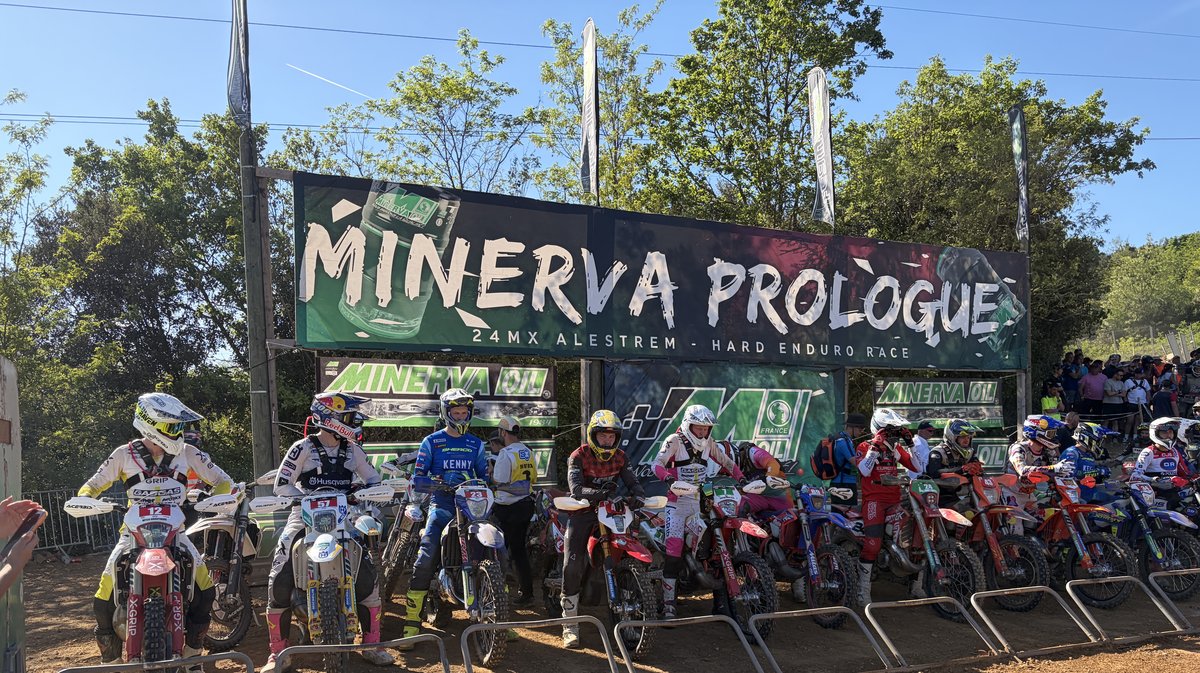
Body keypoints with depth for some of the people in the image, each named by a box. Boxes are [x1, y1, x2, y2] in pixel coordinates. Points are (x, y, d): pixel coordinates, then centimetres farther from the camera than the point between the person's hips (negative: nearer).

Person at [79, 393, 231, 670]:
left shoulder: (187, 453, -1)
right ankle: (109, 661, 6)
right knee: (105, 599, -15)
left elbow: (223, 481, 2)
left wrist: (212, 500, -18)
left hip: (174, 529, 1)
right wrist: (84, 498, -15)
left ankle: (192, 656, 4)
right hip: (135, 530, -1)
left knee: (205, 589, -15)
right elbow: (94, 484, 7)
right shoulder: (124, 454, -2)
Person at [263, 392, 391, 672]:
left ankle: (372, 645, 6)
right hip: (305, 517, -3)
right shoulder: (303, 448, -7)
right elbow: (281, 484, -9)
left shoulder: (352, 450, 6)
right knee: (279, 582, -15)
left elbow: (374, 480, 11)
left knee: (367, 577, -8)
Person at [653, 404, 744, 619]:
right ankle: (668, 604, -13)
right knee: (674, 546, -16)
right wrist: (669, 478, -37)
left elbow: (726, 462, 18)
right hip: (678, 501, -5)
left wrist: (741, 478, 4)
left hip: (702, 500, 5)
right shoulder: (674, 441, -6)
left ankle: (721, 597, 10)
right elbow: (657, 464, -18)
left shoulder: (708, 443, 9)